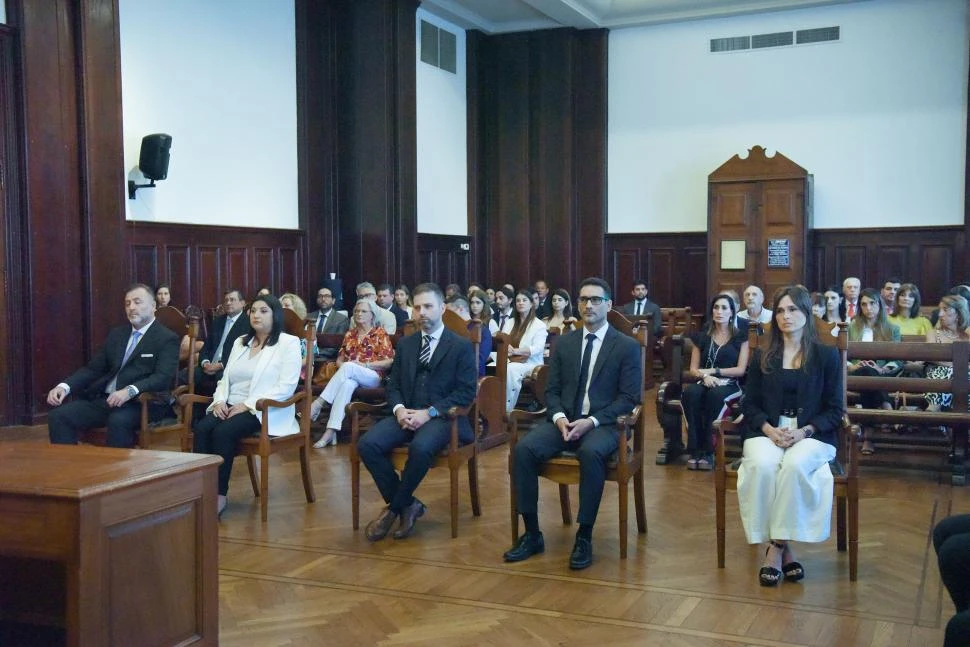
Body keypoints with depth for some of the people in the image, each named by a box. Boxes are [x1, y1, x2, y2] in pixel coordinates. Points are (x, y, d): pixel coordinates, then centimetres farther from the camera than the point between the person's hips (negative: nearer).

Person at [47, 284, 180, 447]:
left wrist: (130, 391, -30)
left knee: (118, 421, -37)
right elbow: (93, 368, 18)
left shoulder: (167, 339, 1)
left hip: (138, 403, -6)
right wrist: (64, 386, 0)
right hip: (103, 399, 6)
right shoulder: (116, 334, 21)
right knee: (58, 415, -15)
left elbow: (163, 378, -14)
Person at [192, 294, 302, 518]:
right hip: (230, 407, 6)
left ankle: (219, 495, -25)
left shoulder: (288, 343, -1)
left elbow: (286, 387, -12)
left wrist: (247, 405, -17)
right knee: (201, 428, -25)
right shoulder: (240, 342, 21)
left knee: (223, 432, -32)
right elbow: (225, 378, 19)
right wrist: (220, 401, -4)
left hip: (265, 410, -6)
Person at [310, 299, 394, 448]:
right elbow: (340, 358, 21)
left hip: (372, 376, -3)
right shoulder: (350, 334, 20)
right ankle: (331, 431, -50)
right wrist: (341, 366, -4)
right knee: (347, 384, -38)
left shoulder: (380, 333, 5)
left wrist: (364, 364, -13)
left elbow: (389, 362, -3)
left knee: (348, 368, -37)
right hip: (350, 376, 3)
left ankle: (318, 403, -38)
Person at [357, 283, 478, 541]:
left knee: (420, 448, -37)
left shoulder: (461, 346, 2)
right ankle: (407, 505, -9)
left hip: (442, 417, -5)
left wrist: (429, 413, -17)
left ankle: (394, 507, -12)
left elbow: (467, 392, -6)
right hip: (406, 414, 5)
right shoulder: (405, 344, 18)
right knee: (367, 444, -23)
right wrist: (399, 409, -9)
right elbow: (393, 385, 15)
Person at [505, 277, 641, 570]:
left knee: (591, 453, -38)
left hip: (602, 424, -4)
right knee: (523, 449, -25)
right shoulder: (563, 343, 14)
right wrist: (559, 417, -10)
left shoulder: (627, 346, 2)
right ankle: (532, 534, -15)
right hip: (563, 420, 4)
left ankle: (584, 537, -24)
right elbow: (552, 390, 12)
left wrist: (591, 421, -17)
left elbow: (629, 398, -4)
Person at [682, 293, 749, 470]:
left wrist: (712, 371, -6)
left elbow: (741, 369, 1)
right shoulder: (702, 337, 17)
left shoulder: (740, 337, 10)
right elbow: (693, 369, 12)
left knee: (716, 393, -39)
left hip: (730, 384, -2)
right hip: (705, 382, 2)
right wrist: (705, 376, -11)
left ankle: (708, 450, -31)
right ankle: (695, 449, -33)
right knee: (690, 392, -36)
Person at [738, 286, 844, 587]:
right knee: (763, 465, -33)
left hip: (811, 435, -1)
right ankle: (784, 547, -22)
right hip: (767, 432, 1)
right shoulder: (762, 357, 14)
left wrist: (804, 432, -13)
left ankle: (777, 545, -24)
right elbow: (749, 404, 10)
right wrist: (769, 430, -11)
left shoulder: (827, 356, 8)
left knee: (795, 465, -35)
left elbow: (834, 410, 4)